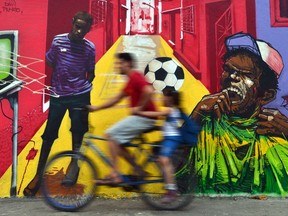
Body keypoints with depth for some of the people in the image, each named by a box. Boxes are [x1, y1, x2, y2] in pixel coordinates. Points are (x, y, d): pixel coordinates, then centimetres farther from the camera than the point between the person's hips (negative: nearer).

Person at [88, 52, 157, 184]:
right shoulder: (131, 80, 20)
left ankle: (115, 175, -8)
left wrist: (139, 107, -17)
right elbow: (117, 99, 23)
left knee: (111, 134, -9)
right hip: (140, 117, 10)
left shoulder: (135, 77, -11)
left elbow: (149, 91, -29)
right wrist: (96, 108, 19)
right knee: (117, 140, 11)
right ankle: (138, 170, 11)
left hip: (144, 117, -10)